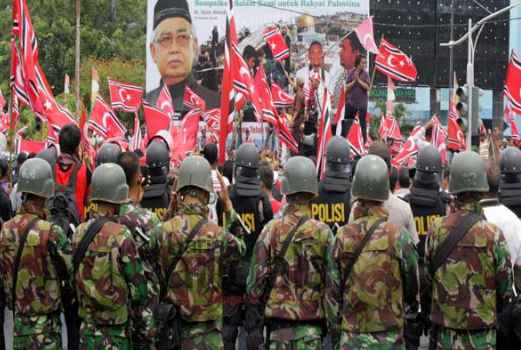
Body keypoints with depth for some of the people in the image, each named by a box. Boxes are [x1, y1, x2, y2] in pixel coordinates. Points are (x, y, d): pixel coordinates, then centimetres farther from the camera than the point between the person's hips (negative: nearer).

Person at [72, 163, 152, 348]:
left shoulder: (79, 233, 0)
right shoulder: (122, 237, -17)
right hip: (116, 332, -5)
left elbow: (74, 278, 7)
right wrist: (141, 326, -1)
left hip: (87, 328, 6)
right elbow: (137, 286, -13)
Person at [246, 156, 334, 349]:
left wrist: (252, 327, 4)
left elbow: (256, 281, -3)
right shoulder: (323, 232, -4)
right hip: (312, 325, 0)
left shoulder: (271, 230, -4)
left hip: (278, 325, 0)